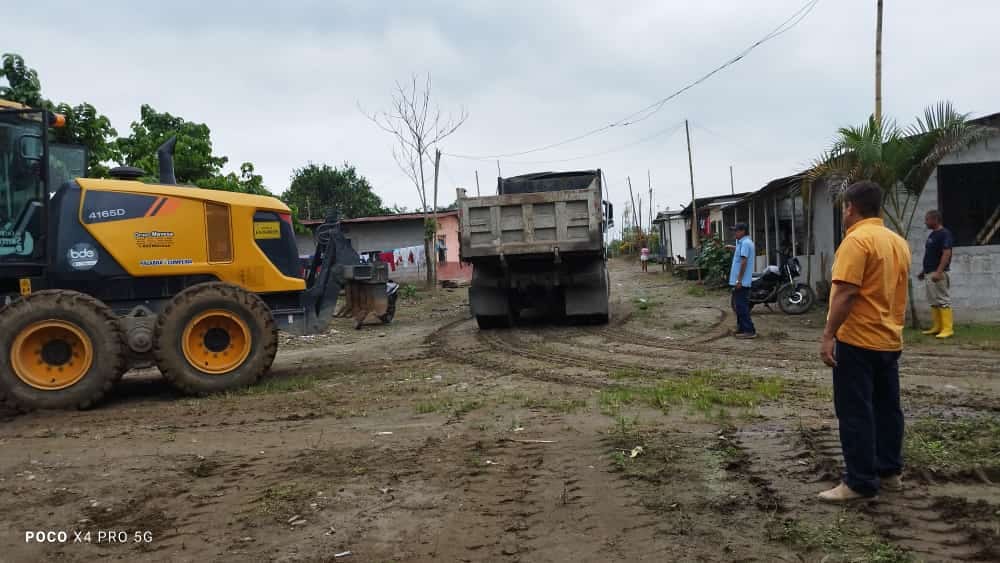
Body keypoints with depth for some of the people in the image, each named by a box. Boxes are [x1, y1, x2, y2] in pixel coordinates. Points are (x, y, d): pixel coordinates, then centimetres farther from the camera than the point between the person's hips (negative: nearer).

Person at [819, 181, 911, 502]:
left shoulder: (857, 240, -16)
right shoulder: (898, 242, 11)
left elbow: (845, 293, -22)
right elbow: (897, 292, 18)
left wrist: (828, 336, -19)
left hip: (858, 340, -9)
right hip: (889, 340, 9)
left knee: (855, 412, -3)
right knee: (887, 408, 15)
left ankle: (860, 482, 1)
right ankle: (890, 472, 24)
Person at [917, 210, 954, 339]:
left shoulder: (944, 233, -12)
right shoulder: (932, 235, 16)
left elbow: (947, 253, -20)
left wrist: (939, 272, -27)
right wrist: (923, 270, 23)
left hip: (938, 274, -10)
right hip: (929, 273, 10)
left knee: (943, 301, -9)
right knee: (933, 302, 11)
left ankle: (948, 329, -8)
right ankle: (937, 327, 16)